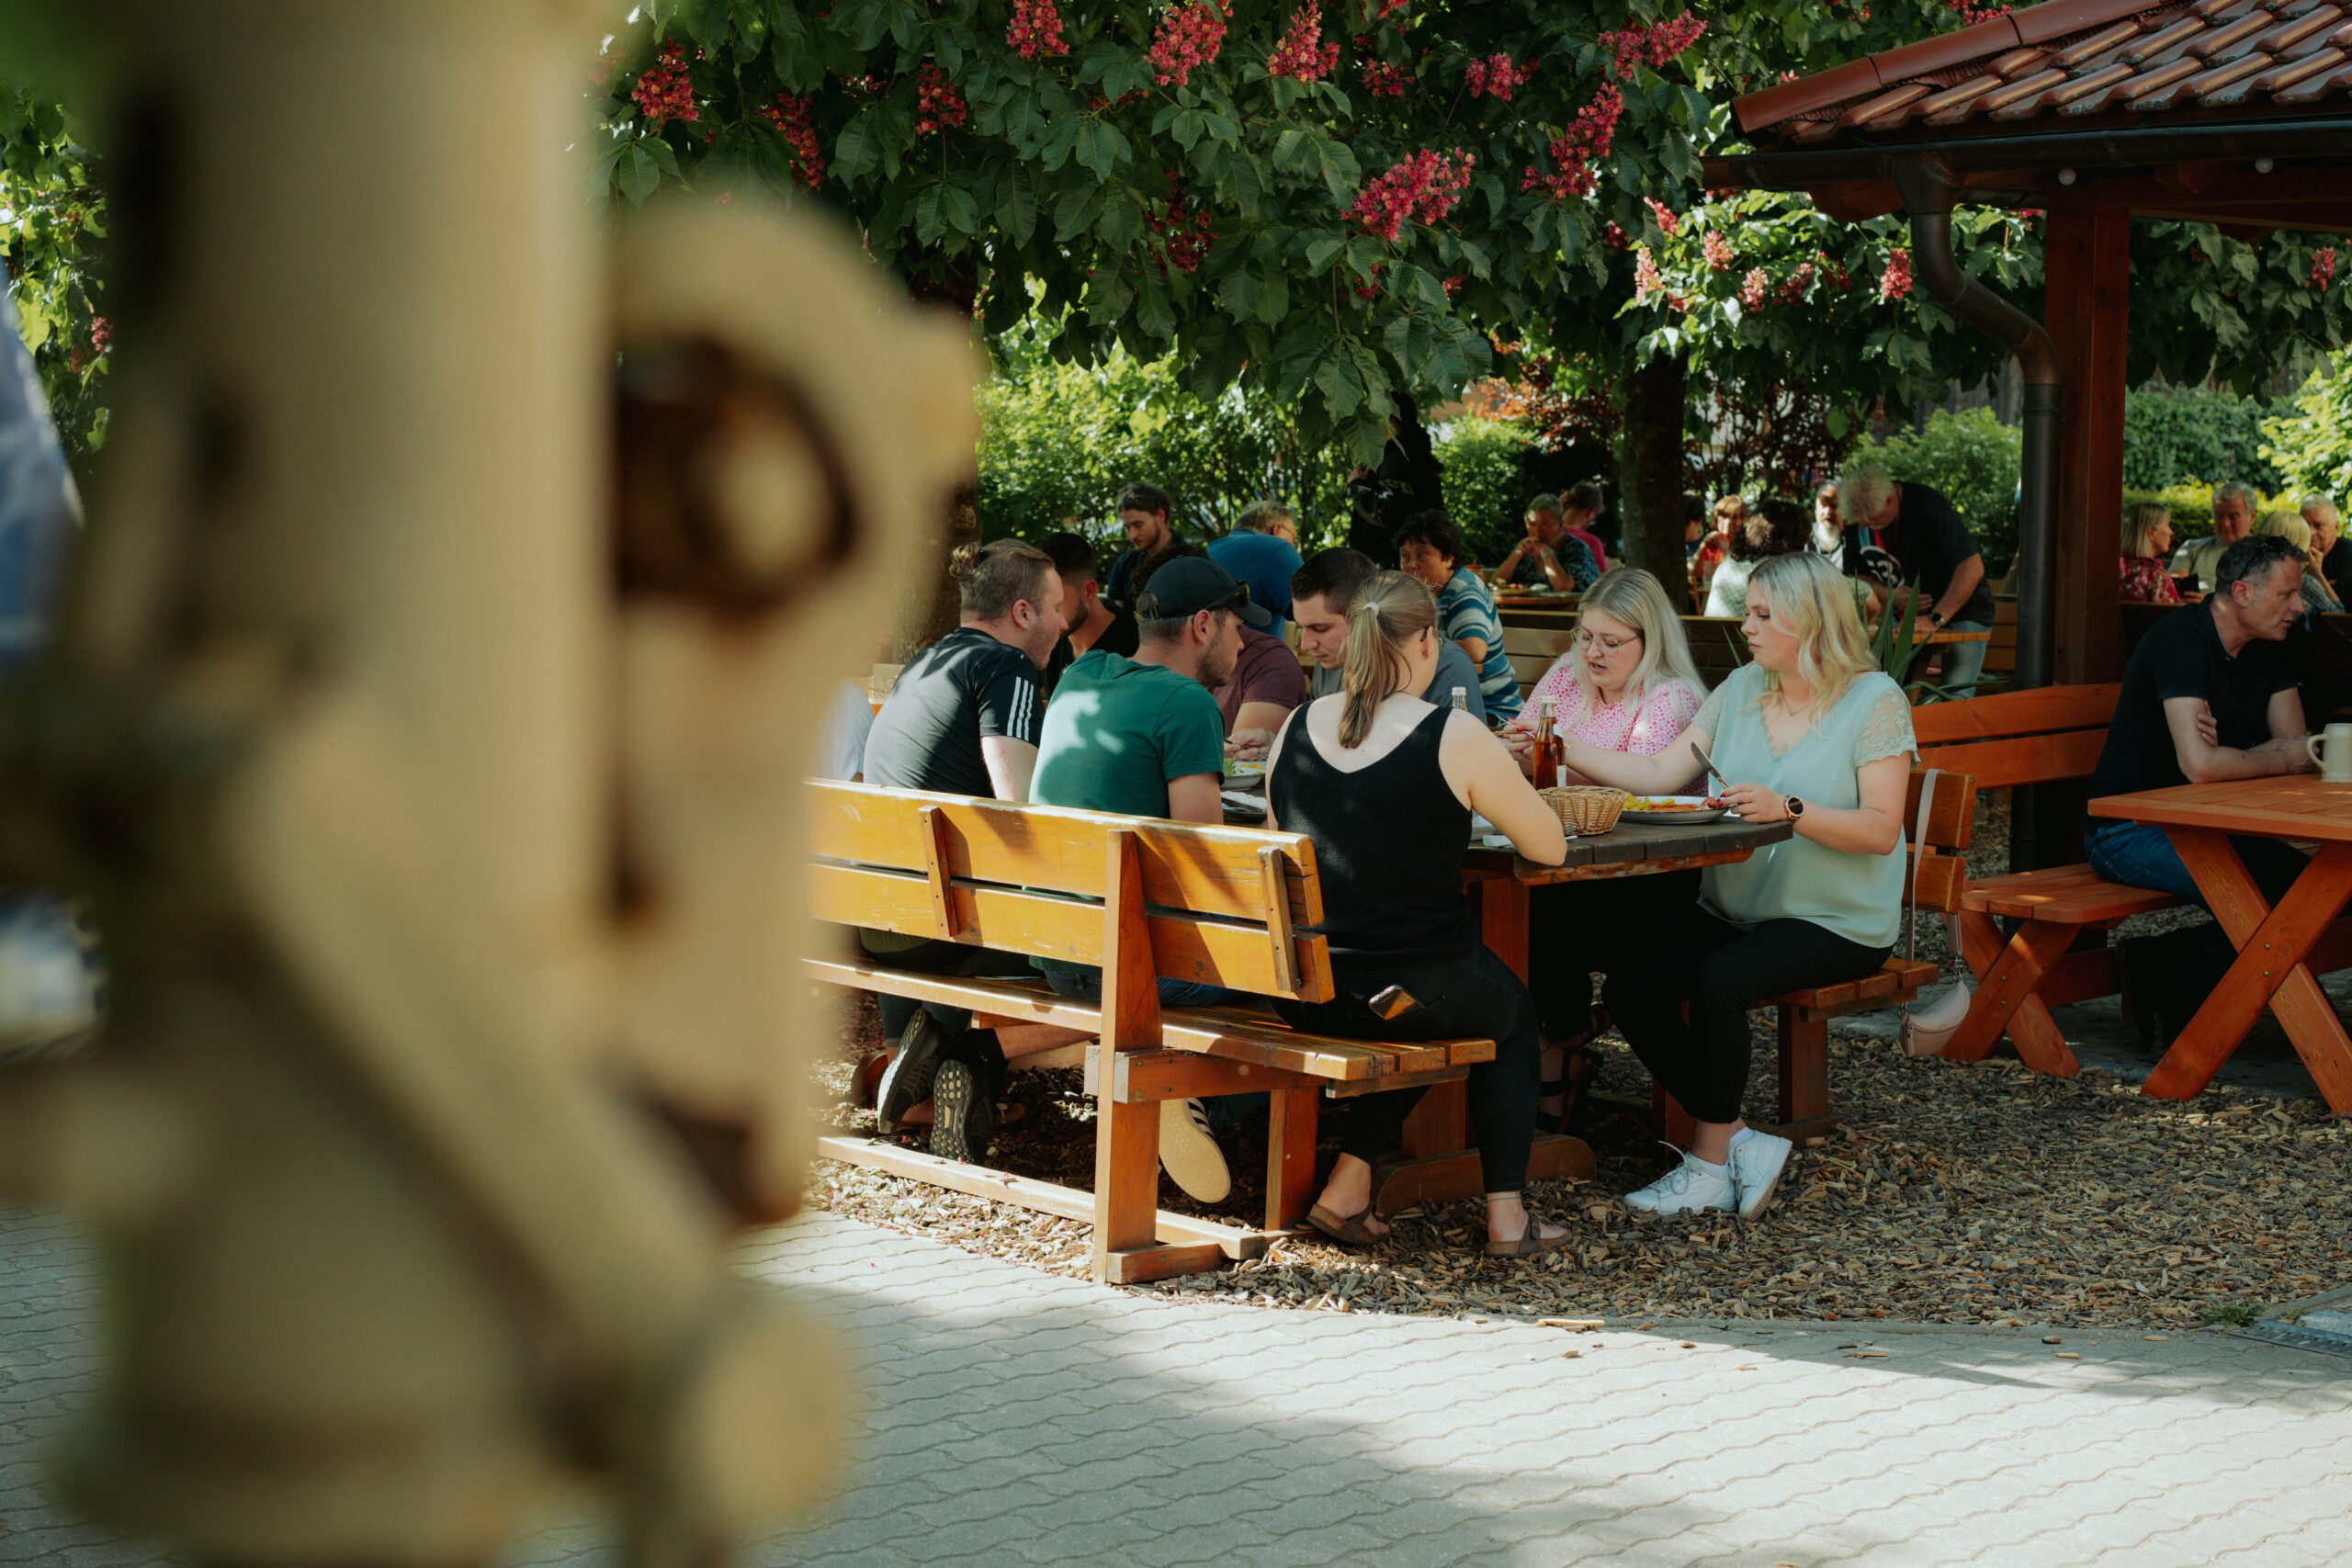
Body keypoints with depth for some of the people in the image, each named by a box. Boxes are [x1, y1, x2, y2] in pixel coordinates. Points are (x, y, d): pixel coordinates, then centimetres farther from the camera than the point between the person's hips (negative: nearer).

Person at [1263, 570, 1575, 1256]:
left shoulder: (1297, 728, 1)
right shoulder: (1455, 738, -13)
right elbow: (1549, 846, -3)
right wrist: (1492, 785, 17)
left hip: (1301, 994, 4)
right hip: (1416, 992, -4)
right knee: (1513, 1012, 29)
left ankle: (1348, 1183, 20)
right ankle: (1506, 1213, 24)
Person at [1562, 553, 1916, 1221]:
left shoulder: (1874, 701, -7)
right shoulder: (1740, 690, 10)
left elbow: (1880, 830, -14)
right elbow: (1662, 775, 7)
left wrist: (1790, 810, -27)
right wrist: (1566, 752, -2)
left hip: (1836, 921, -6)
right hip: (1734, 909, 6)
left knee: (1716, 981, -31)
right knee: (1630, 987, -17)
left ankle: (1711, 1161, -11)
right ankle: (1740, 1140, -7)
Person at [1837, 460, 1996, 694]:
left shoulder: (1928, 505, -24)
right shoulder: (1857, 520, -6)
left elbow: (1972, 568, -29)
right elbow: (1854, 575, 7)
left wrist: (1935, 619, -32)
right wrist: (1890, 594, -13)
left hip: (1963, 611, -5)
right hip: (1907, 614, 5)